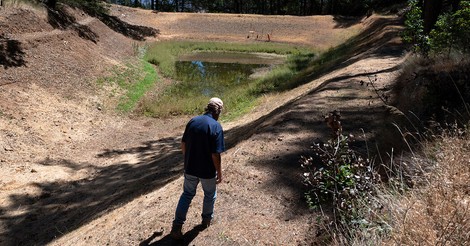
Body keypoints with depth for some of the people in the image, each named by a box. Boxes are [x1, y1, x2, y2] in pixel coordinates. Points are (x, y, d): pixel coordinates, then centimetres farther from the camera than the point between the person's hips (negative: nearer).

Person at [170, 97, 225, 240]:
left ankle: (177, 226, 19)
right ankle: (207, 219, 41)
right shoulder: (216, 127, -20)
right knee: (210, 195, 22)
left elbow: (183, 145, 2)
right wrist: (219, 173, -7)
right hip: (207, 171, -4)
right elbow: (215, 155, -20)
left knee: (187, 194, 20)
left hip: (190, 168, 4)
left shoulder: (193, 121, -4)